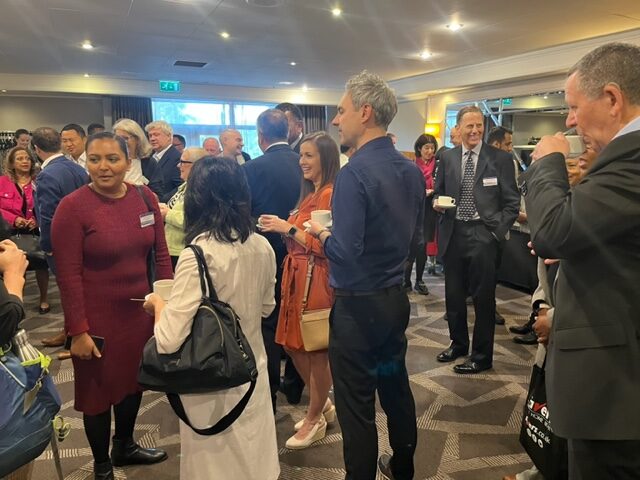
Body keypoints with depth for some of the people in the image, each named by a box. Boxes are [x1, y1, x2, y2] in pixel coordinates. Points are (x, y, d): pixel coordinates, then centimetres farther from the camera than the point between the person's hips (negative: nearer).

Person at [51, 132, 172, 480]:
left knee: (134, 380, 20)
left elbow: (161, 253, 3)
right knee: (98, 389, 14)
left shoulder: (145, 198, -3)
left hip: (140, 310, 5)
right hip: (97, 317, -4)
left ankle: (125, 446, 47)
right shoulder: (72, 207, -15)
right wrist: (78, 330, -15)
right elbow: (68, 275, -15)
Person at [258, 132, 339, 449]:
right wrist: (285, 227, 3)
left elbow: (326, 246, -20)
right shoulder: (311, 193, 16)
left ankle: (315, 421, 25)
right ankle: (323, 405, 36)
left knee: (316, 351, 5)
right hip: (298, 276, 10)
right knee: (294, 346, 16)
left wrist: (289, 228, -16)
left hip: (317, 279, -10)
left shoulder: (331, 194, -14)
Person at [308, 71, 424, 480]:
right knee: (396, 388, 23)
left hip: (358, 305, -8)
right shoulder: (412, 170, 4)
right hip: (396, 298, 8)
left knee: (357, 405, 7)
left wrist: (322, 233, -8)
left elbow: (345, 253, -26)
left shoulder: (354, 173, -21)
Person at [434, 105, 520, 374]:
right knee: (453, 294, 14)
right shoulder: (447, 158, 7)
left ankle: (482, 356, 20)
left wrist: (496, 230, -10)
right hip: (453, 234, 4)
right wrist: (437, 203, -6)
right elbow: (439, 192, 16)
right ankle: (458, 343, 35)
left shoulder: (500, 159, -2)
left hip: (483, 234, -3)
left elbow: (511, 202, -1)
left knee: (483, 298, 4)